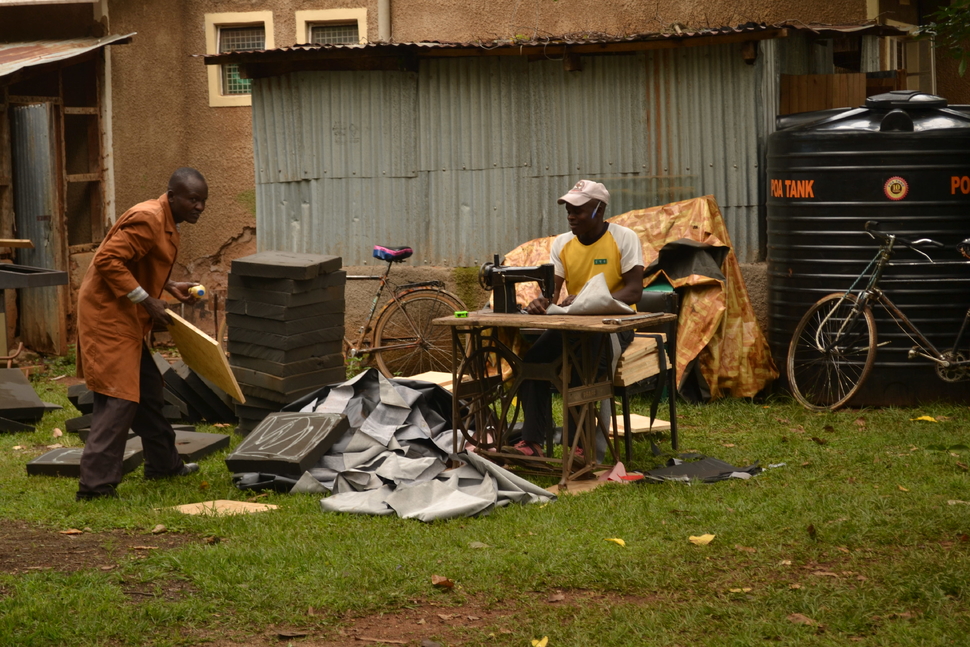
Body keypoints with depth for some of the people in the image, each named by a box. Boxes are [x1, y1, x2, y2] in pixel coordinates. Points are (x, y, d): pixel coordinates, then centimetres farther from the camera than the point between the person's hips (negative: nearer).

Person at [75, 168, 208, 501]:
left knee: (147, 388, 20)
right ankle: (96, 483, -12)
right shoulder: (147, 219, -19)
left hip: (125, 318, 11)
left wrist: (170, 286, 12)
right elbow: (108, 260, -25)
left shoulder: (165, 223, 14)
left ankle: (163, 463, 34)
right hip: (107, 315, -11)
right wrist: (147, 301, -22)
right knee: (118, 399, -12)